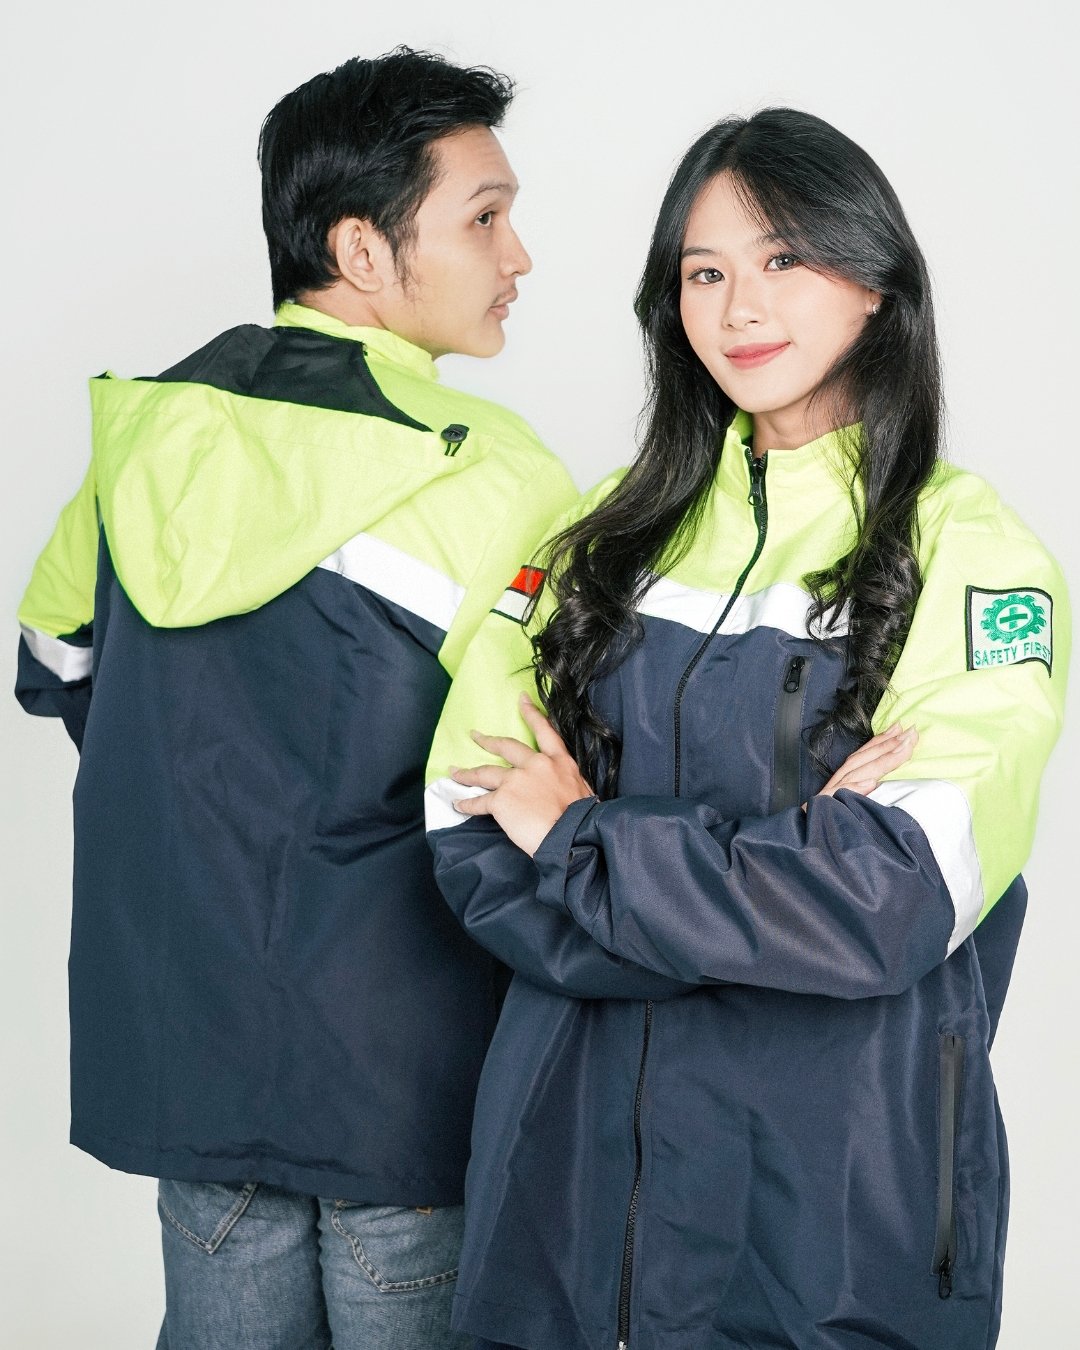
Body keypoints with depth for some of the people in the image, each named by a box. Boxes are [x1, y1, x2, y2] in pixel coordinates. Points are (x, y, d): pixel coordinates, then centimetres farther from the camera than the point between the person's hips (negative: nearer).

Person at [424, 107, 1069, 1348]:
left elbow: (894, 903, -18)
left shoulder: (971, 554, -7)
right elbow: (470, 843, -4)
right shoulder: (613, 531, 4)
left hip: (840, 1191, -3)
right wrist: (787, 858, -16)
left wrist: (580, 837, -10)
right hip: (573, 1158, 3)